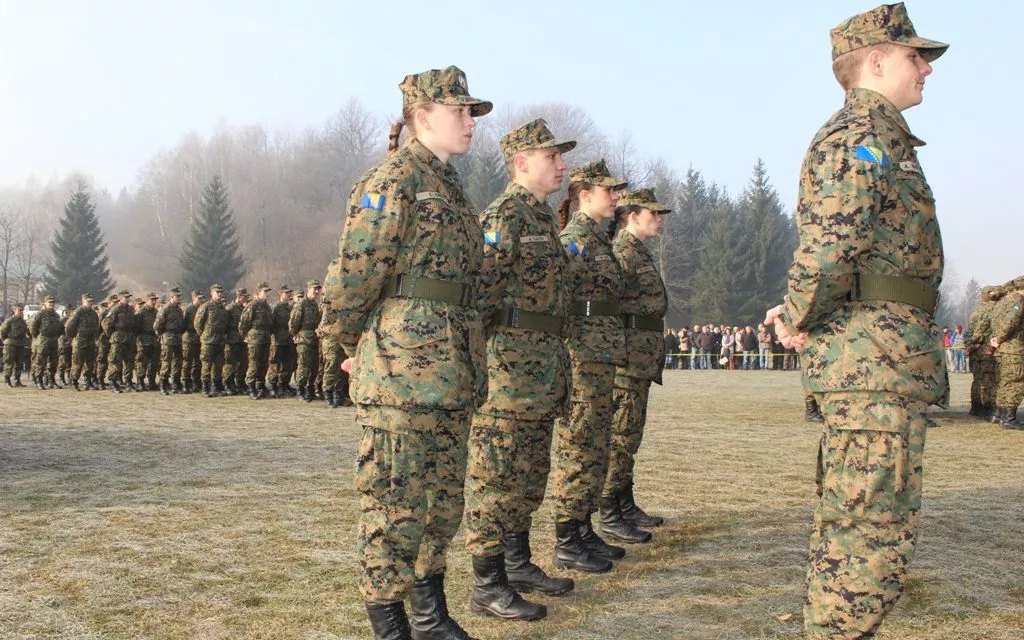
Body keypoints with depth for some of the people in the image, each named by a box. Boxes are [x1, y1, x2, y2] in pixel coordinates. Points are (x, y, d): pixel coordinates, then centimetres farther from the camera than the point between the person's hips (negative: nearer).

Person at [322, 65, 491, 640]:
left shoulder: (450, 187, 19)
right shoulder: (392, 180, -9)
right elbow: (354, 275, -12)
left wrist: (470, 364, 16)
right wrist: (355, 346, 0)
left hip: (452, 374, 9)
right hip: (402, 371, -9)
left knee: (444, 498, 16)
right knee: (397, 500, -1)